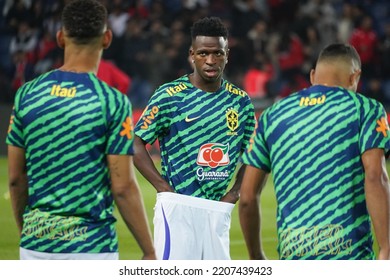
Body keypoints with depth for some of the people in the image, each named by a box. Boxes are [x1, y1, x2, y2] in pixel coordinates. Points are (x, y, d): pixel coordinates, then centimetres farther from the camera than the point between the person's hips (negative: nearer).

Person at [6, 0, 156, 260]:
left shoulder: (27, 94, 3)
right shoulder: (113, 102, -9)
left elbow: (16, 178, 8)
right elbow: (123, 187, -11)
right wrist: (149, 251, -2)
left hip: (35, 243, 4)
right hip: (90, 246, -4)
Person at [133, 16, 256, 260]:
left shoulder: (240, 101, 10)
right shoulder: (169, 96, -3)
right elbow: (136, 144, -4)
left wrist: (233, 194, 7)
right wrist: (165, 188, -10)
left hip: (218, 210, 5)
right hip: (178, 209, -5)